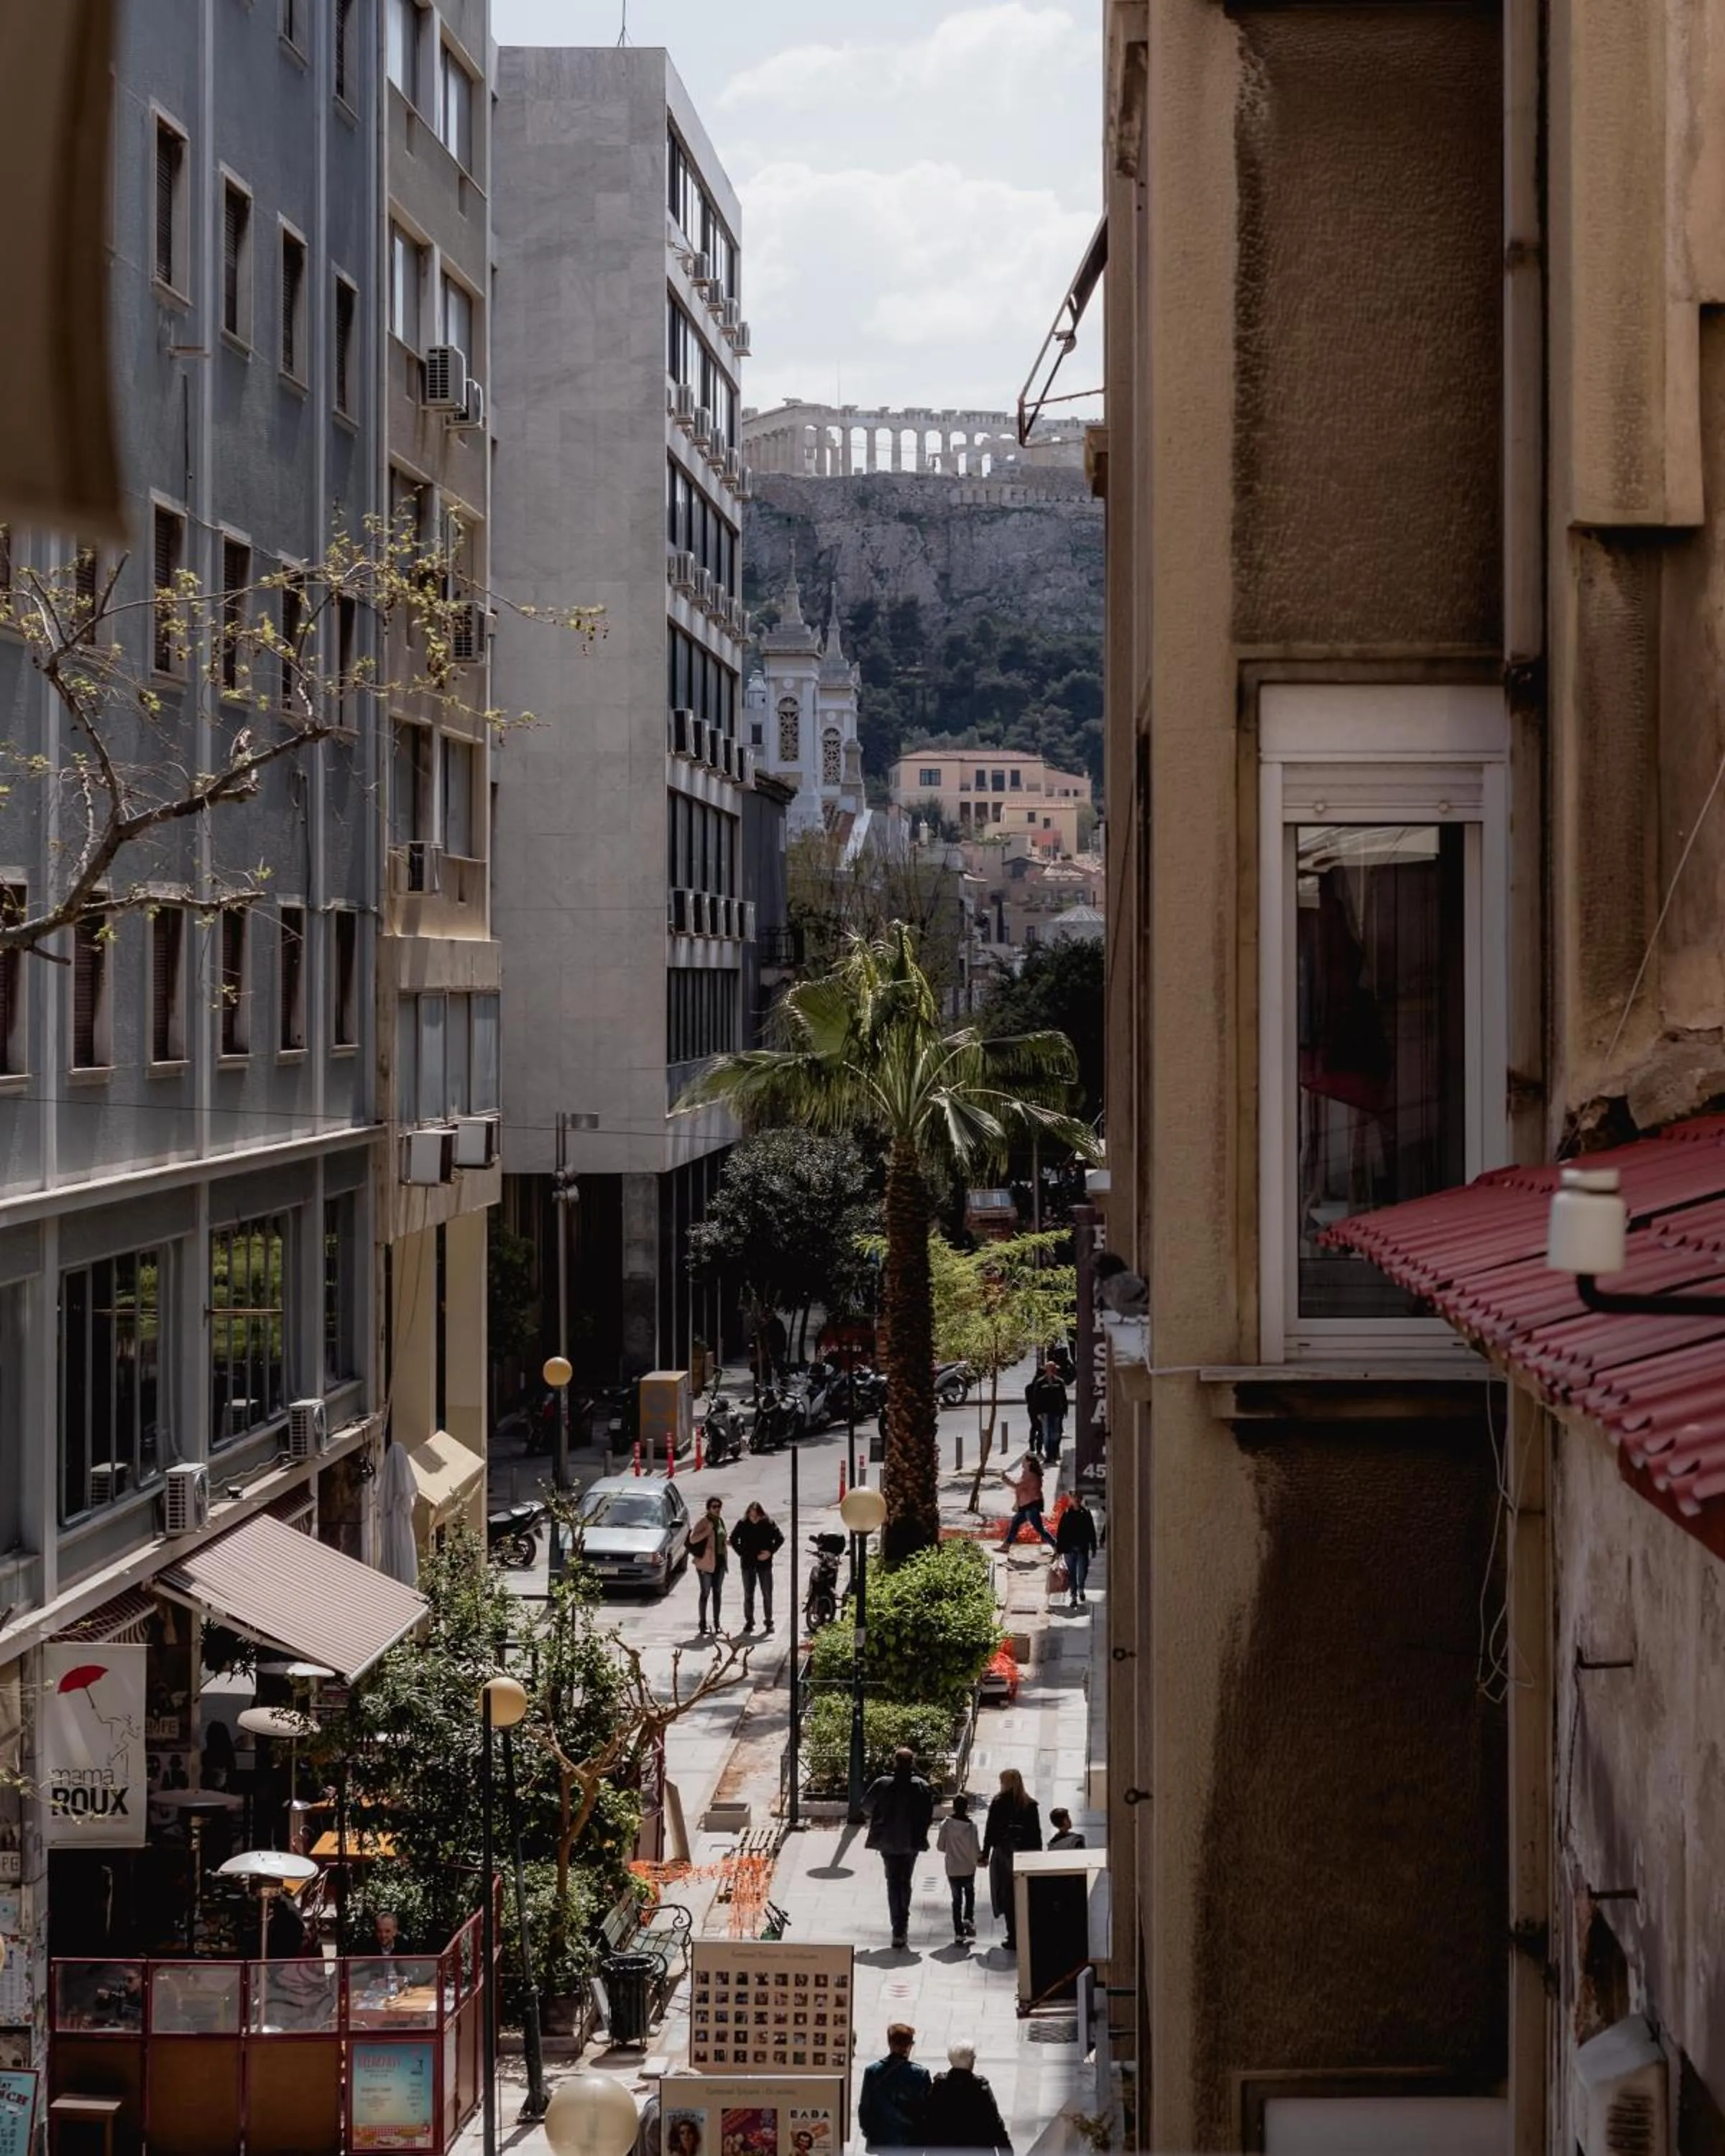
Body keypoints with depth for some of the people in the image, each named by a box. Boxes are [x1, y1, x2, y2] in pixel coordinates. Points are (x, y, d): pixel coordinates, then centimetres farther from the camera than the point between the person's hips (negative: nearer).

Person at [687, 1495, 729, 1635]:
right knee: (706, 1593, -3)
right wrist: (707, 1531, -27)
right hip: (706, 1562, -7)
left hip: (720, 1561, 7)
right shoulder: (703, 1521, -11)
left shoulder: (719, 1521, 13)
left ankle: (716, 1622, 17)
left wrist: (729, 1541, 8)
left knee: (718, 1592, 10)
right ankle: (702, 1623, 4)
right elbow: (692, 1539, -20)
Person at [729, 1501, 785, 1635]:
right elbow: (733, 1539, 9)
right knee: (748, 1594, 6)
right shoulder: (743, 1524, -3)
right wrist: (741, 1553, 0)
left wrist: (770, 1552, -9)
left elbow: (780, 1538, 1)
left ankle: (768, 1622, 10)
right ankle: (749, 1621, 14)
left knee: (767, 1594, 2)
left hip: (764, 1563, -1)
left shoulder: (769, 1524, -6)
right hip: (747, 1563, 1)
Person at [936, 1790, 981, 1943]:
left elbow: (940, 1846, -3)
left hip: (952, 1869, 1)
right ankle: (968, 1918, 2)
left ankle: (959, 1932, 6)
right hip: (968, 1868, -1)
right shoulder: (971, 1825, -14)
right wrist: (979, 1857, 9)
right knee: (970, 1893, 23)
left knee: (957, 1899, 9)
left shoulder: (946, 1824, -9)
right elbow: (976, 1848, -13)